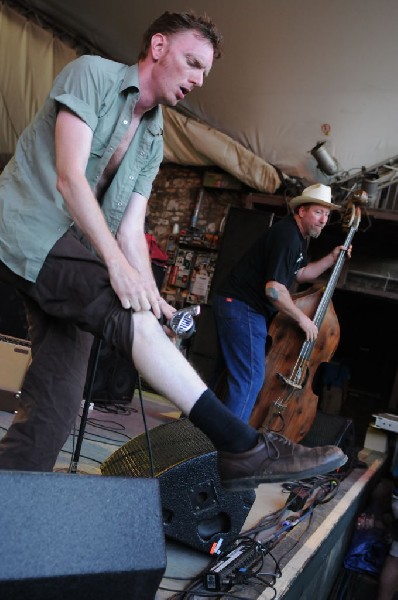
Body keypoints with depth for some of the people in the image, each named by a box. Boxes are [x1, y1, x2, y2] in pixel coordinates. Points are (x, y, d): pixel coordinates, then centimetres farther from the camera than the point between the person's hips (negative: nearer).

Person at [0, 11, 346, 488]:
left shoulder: (152, 142, 16)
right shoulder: (91, 74, -4)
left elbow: (129, 230, 6)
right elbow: (69, 176, -17)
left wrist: (151, 296, -11)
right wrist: (116, 263, -26)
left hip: (73, 252, 8)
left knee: (56, 403, -2)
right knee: (132, 315, -26)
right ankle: (242, 448, -29)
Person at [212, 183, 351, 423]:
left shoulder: (299, 236, 14)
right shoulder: (287, 235, -20)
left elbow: (300, 273, 27)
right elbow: (274, 288, -26)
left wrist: (332, 258, 17)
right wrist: (302, 318, -15)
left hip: (236, 305, 11)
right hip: (242, 307, -11)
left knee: (232, 371, 18)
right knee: (250, 378, -14)